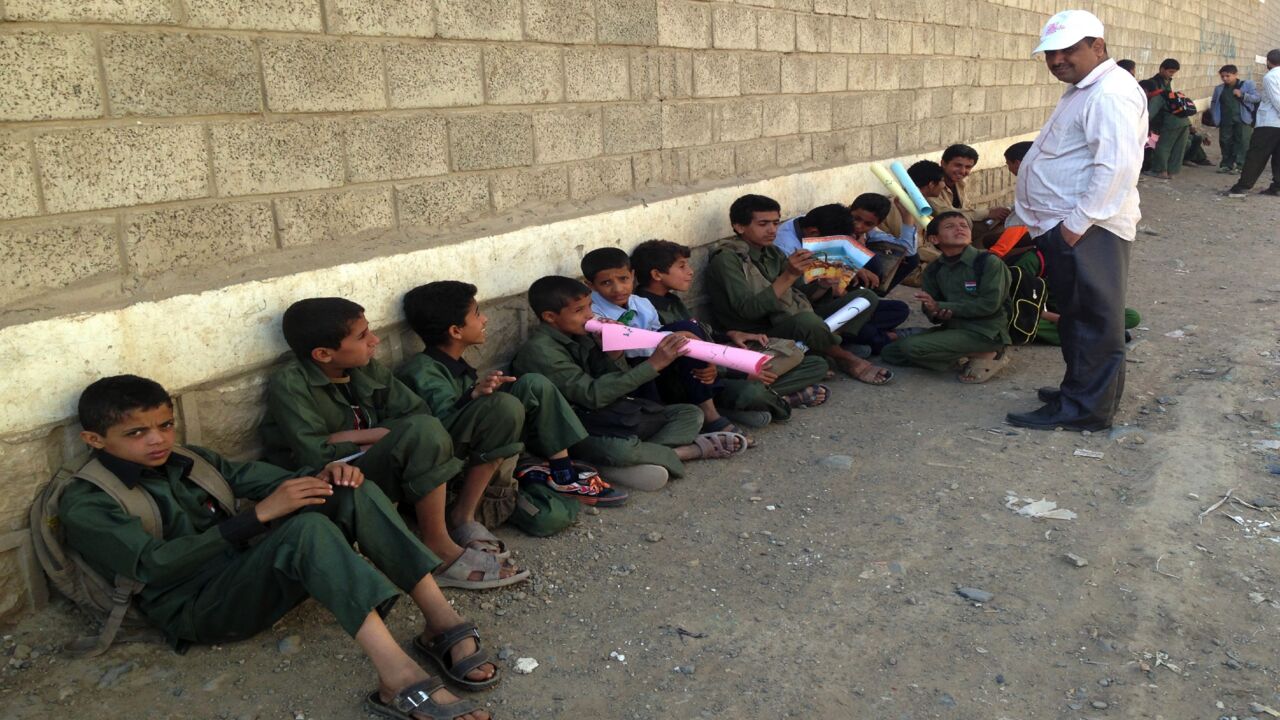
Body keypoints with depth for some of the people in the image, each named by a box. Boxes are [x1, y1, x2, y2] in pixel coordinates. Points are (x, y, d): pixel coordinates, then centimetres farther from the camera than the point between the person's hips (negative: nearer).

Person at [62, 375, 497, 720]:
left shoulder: (189, 460, 16)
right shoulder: (85, 504, -4)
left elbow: (265, 478, 8)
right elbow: (154, 564, -19)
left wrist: (322, 476, -16)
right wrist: (258, 516, -27)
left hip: (256, 575, 7)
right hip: (198, 610, -7)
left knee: (352, 492, -16)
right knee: (306, 528, -34)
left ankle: (442, 623, -23)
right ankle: (401, 680, -45)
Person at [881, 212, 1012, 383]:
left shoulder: (989, 262, -12)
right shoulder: (933, 270, 6)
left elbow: (990, 304, -19)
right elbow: (929, 308, 9)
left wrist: (941, 307, -17)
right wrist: (936, 315, -18)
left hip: (986, 333, -7)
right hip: (953, 328, 7)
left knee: (911, 347, -23)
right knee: (890, 352, 0)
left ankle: (984, 356, -8)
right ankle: (965, 356, -2)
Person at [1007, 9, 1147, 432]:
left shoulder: (1110, 94, -16)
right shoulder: (1085, 90, 18)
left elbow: (1117, 166, -25)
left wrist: (1078, 221, -24)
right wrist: (1045, 218, 23)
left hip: (1087, 229, -11)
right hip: (1067, 225, 11)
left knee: (1092, 320, -3)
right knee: (1079, 317, 17)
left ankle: (1084, 408, 3)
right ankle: (1084, 390, 29)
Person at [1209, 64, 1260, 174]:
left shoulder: (1247, 84, 1)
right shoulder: (1219, 89, 12)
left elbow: (1257, 98, -4)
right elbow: (1214, 103, 21)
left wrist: (1243, 95, -17)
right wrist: (1214, 117, 8)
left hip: (1242, 120, -4)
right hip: (1225, 121, 4)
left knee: (1242, 142, -4)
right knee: (1225, 142, 6)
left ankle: (1239, 165, -1)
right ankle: (1226, 164, 16)